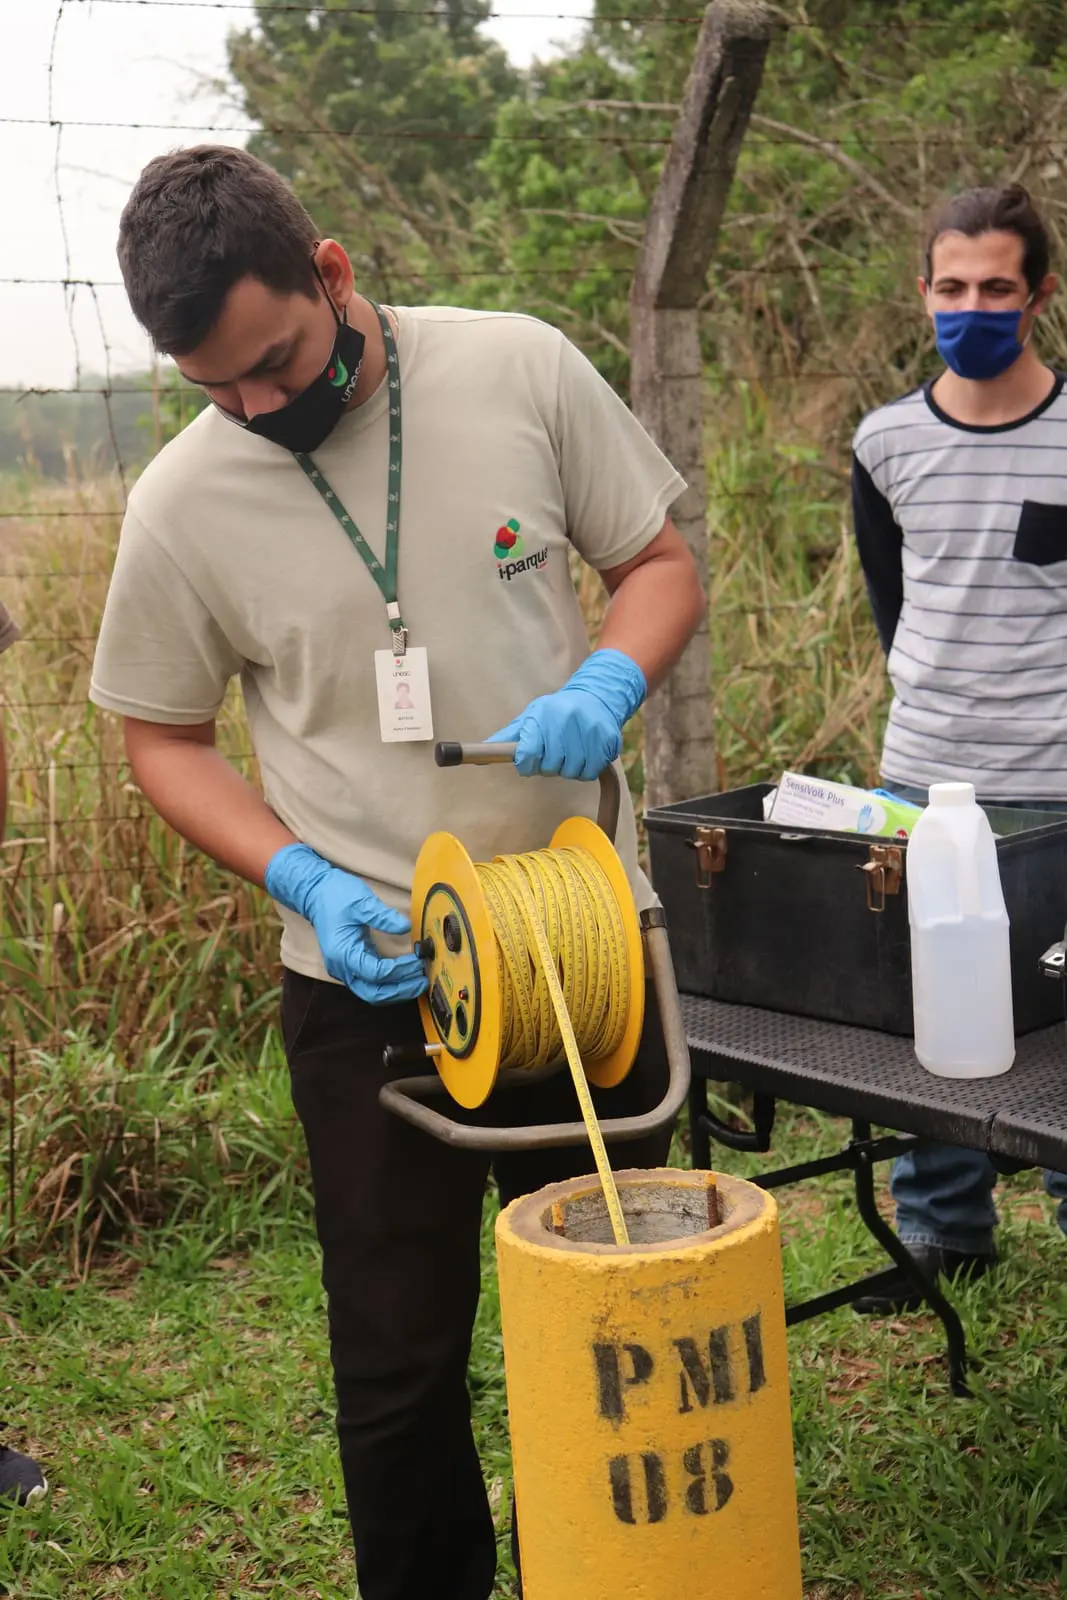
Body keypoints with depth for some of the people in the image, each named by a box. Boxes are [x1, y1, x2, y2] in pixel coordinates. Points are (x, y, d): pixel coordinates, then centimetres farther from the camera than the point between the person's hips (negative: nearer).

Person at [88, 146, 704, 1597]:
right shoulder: (183, 502, -9)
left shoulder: (519, 368, -7)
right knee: (400, 1363, 9)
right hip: (371, 974, -1)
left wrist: (606, 686, -18)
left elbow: (660, 564, 4)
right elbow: (164, 737, 2)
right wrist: (308, 883, -13)